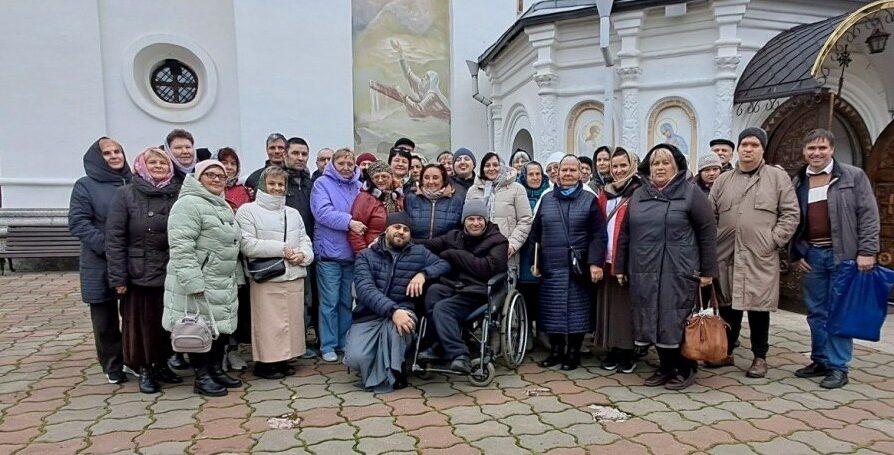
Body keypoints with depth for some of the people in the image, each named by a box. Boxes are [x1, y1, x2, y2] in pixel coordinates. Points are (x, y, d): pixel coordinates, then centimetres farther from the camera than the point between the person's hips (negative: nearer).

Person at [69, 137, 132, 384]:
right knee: (105, 318, 8)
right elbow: (78, 223, -8)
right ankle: (112, 366, 22)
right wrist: (107, 246, -18)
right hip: (100, 265, -2)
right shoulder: (85, 186, -1)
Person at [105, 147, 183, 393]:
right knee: (142, 322, 6)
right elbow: (114, 237, -5)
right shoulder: (126, 194, -2)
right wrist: (118, 277, -9)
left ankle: (162, 364, 28)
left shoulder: (178, 195, 4)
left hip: (171, 274, 2)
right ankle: (144, 370, 22)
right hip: (139, 274, -2)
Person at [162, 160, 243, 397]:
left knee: (222, 326, 14)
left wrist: (236, 277, 20)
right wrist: (194, 282, -25)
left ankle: (216, 370, 28)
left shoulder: (224, 206, 16)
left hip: (224, 283, 9)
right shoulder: (189, 204, -14)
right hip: (199, 283, -9)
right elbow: (181, 248, -22)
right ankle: (202, 377, 13)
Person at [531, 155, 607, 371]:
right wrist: (536, 261, 9)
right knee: (552, 310, 7)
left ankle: (574, 352, 18)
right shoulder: (546, 199, 10)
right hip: (551, 267, 3)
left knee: (577, 310, 4)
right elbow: (536, 233, 13)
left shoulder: (589, 199, 2)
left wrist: (595, 262, -13)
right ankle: (556, 349, 22)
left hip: (578, 267, -2)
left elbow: (598, 235, -4)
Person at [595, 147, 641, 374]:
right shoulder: (605, 193, 14)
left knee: (627, 305, 1)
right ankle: (614, 351, 19)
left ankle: (629, 353, 12)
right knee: (609, 305, 8)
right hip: (607, 260, 5)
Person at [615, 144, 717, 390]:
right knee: (654, 320, 9)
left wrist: (708, 270, -5)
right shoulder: (638, 195, 13)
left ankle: (686, 368, 18)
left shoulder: (690, 193, -1)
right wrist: (620, 266, 13)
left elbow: (707, 233, -3)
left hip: (678, 272, -4)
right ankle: (666, 367, 23)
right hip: (644, 272, 5)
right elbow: (625, 233, 15)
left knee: (677, 321, 0)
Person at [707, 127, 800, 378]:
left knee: (758, 307, 4)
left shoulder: (778, 177, 4)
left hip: (760, 257, -3)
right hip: (726, 256, 3)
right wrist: (712, 242, 1)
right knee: (728, 306, 11)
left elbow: (790, 214, 0)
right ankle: (726, 353, 24)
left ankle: (760, 357, 19)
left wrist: (774, 240, -8)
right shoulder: (723, 180, 12)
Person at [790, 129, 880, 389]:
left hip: (843, 254, -3)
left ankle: (838, 367, 10)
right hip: (811, 255, 4)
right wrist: (795, 255, 5)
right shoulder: (798, 183, 9)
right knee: (816, 312, 11)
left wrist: (867, 251, -11)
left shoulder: (854, 176, 0)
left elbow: (868, 215, -4)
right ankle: (820, 361, 23)